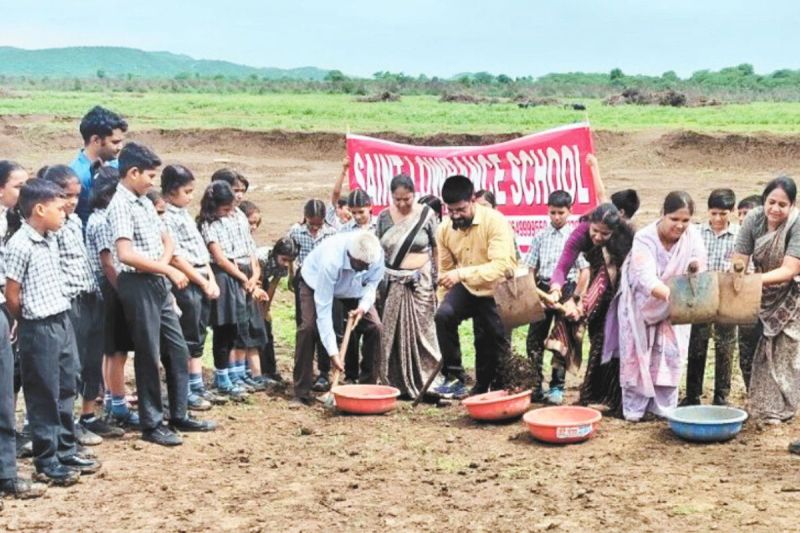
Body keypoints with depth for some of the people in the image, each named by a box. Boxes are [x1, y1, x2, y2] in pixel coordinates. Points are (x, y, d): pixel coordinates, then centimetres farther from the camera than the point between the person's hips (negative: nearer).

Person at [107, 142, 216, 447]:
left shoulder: (145, 202, 13)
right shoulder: (121, 204, -15)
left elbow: (167, 241, 20)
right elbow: (126, 254, -25)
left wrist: (164, 265, -2)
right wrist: (169, 270, -19)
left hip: (158, 284, 9)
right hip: (138, 285, -9)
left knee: (177, 349, 13)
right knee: (149, 355, -1)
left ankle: (179, 415, 24)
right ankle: (152, 424, 9)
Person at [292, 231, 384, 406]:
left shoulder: (377, 254, -32)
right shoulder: (330, 260, -44)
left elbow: (372, 283, -10)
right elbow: (323, 309, -40)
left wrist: (363, 307, -30)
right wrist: (332, 352, -41)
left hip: (354, 289, 4)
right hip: (316, 283, -4)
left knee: (375, 327, -13)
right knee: (309, 327, -25)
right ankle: (301, 393, -18)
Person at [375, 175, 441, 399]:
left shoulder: (426, 215, -3)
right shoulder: (384, 217, 3)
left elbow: (437, 249, 3)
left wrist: (438, 279, 0)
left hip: (420, 283, -2)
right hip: (392, 283, 3)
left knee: (420, 331, -2)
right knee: (392, 333, 4)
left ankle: (424, 382, 6)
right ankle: (396, 383, 12)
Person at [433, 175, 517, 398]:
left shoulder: (495, 221, -21)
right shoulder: (444, 229, -5)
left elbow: (501, 266, -32)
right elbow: (445, 271, 7)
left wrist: (462, 273, -41)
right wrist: (444, 303, 0)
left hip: (495, 291, -3)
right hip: (466, 289, 3)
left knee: (489, 345, 3)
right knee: (443, 315, -25)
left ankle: (481, 390, 26)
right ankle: (455, 376, -15)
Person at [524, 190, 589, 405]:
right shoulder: (540, 236, 7)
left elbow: (584, 271, -3)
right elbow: (531, 269, 8)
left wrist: (576, 298, -9)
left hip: (566, 289, -3)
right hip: (543, 288, 3)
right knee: (534, 339, 2)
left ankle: (557, 388, 12)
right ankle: (534, 385, 10)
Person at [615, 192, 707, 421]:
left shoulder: (693, 236, -17)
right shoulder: (644, 238, -29)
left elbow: (699, 273, -17)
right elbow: (647, 279, -42)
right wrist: (669, 294, -60)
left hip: (674, 307, 3)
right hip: (642, 303, -3)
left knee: (672, 354, 1)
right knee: (638, 354, 1)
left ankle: (665, 407, 12)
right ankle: (634, 407, 12)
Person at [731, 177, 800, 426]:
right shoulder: (754, 218, -14)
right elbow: (739, 259, -13)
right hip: (763, 295, 3)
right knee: (758, 350, 6)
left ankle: (777, 410, 13)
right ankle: (760, 405, 20)